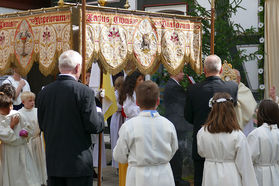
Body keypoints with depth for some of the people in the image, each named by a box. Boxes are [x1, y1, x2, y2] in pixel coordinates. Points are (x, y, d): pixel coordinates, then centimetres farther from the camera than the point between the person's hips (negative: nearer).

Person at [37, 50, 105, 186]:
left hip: (52, 162, 5)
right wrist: (99, 113, 7)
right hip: (78, 163, -5)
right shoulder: (84, 92, -13)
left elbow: (42, 126, 8)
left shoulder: (44, 92, 2)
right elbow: (93, 126, -13)